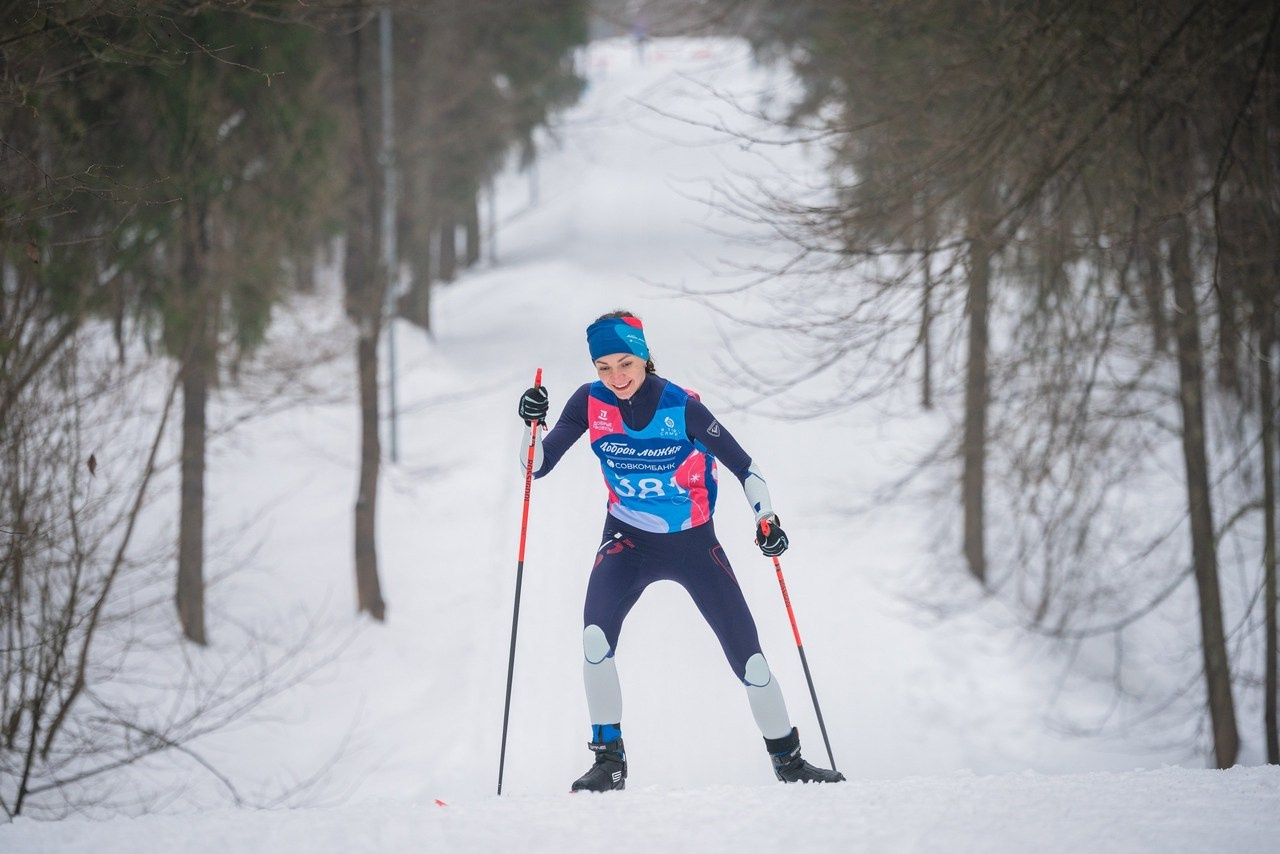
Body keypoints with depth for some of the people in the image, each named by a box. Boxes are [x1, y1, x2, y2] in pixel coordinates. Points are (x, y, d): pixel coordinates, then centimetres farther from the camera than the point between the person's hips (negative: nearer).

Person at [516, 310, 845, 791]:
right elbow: (538, 466, -8)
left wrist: (766, 518, -22)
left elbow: (742, 465, -9)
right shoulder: (590, 403, -11)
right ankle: (608, 760, -15)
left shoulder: (681, 408, -18)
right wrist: (533, 424, -26)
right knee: (596, 634, -25)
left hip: (694, 542, -1)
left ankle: (788, 760, 17)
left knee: (747, 654, -3)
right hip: (628, 540, 1)